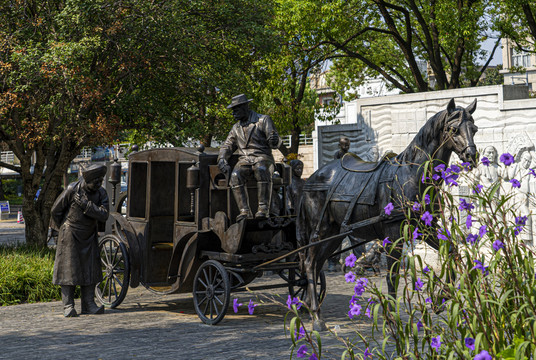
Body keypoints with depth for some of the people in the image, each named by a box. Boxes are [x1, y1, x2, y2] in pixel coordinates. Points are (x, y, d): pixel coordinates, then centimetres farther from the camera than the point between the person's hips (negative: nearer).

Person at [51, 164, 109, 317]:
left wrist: (86, 205, -26)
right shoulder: (72, 189, -17)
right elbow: (56, 209, -6)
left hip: (89, 236, 4)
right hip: (70, 235, -4)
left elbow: (103, 215, -17)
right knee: (69, 269, -6)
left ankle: (88, 304, 5)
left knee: (90, 268, 1)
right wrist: (62, 229, 6)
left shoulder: (101, 193, -4)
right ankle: (68, 306, -4)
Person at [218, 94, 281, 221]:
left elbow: (276, 144, -3)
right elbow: (227, 146, 20)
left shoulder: (263, 120, 4)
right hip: (244, 161, 4)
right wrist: (222, 160, -1)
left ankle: (263, 208, -38)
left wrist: (275, 140, -29)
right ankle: (244, 211, -30)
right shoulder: (236, 127, 20)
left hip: (263, 159, -4)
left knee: (262, 171, -39)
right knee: (235, 176, -30)